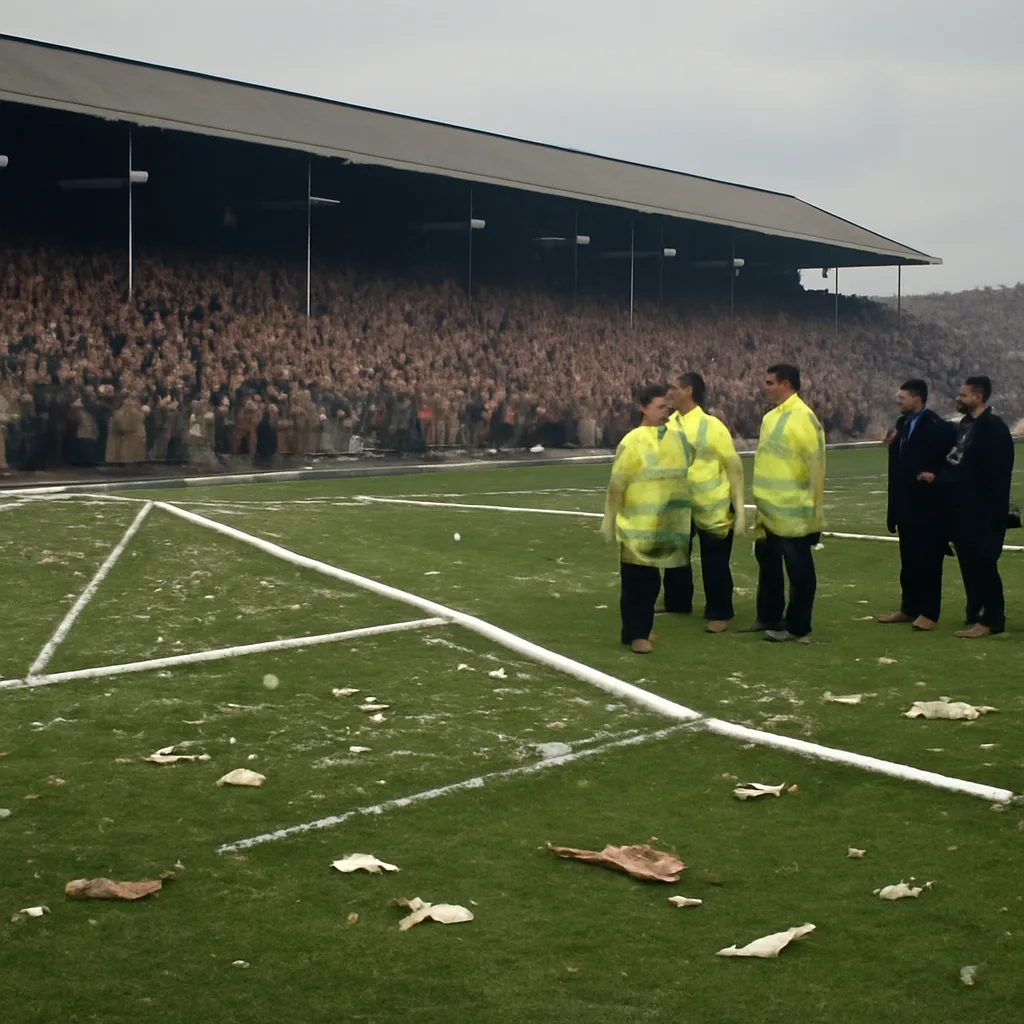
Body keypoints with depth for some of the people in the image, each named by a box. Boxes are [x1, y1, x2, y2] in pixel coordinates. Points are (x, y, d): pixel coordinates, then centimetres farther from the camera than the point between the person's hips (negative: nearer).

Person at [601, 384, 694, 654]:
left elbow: (684, 474, 19)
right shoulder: (633, 441, -11)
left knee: (651, 581, 15)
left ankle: (642, 629, 28)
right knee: (636, 582, -1)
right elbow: (616, 486, -8)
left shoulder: (677, 439, 5)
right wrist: (610, 524, -5)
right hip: (638, 527, -5)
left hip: (665, 526, 5)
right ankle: (635, 634, 7)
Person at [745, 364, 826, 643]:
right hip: (770, 510, 9)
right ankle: (769, 617, 31)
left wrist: (814, 509, -15)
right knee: (768, 564, 18)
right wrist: (761, 502, 15)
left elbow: (816, 465, -15)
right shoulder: (771, 417, 11)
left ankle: (797, 627, 11)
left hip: (793, 512, -9)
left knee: (798, 570, 3)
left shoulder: (803, 417, -14)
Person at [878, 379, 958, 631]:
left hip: (928, 504, -8)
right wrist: (892, 445, 0)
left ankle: (929, 613, 2)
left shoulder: (938, 427, -14)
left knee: (928, 559, -3)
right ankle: (909, 608, 21)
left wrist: (937, 476, -15)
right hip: (907, 503, 8)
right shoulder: (902, 424, 11)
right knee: (908, 558, 13)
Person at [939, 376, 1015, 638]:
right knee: (969, 563, 12)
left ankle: (992, 619, 1)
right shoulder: (964, 425, 13)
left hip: (983, 513, -8)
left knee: (983, 564, -5)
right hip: (963, 510, 8)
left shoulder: (995, 429, -13)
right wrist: (941, 476, 2)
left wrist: (992, 512, -19)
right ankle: (975, 614, 20)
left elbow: (999, 476, -17)